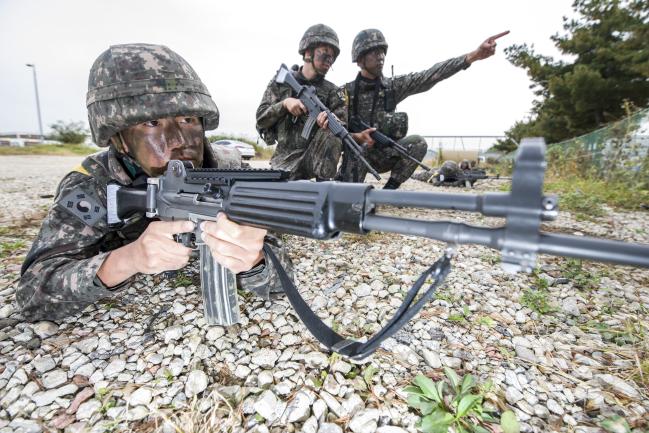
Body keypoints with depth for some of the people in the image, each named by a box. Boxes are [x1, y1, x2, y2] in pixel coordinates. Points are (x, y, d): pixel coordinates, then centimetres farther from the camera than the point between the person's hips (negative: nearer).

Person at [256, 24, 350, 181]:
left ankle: (323, 181, -21)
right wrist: (285, 103, -14)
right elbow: (261, 119, 3)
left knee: (331, 131, -26)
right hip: (285, 159, 0)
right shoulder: (281, 81, 6)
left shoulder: (331, 91, 6)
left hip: (314, 156, 0)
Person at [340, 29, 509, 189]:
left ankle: (390, 188, -9)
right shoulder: (346, 92, -6)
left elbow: (429, 76, -12)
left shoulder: (393, 86, -1)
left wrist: (474, 55, -22)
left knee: (418, 142, -21)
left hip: (383, 154, 3)